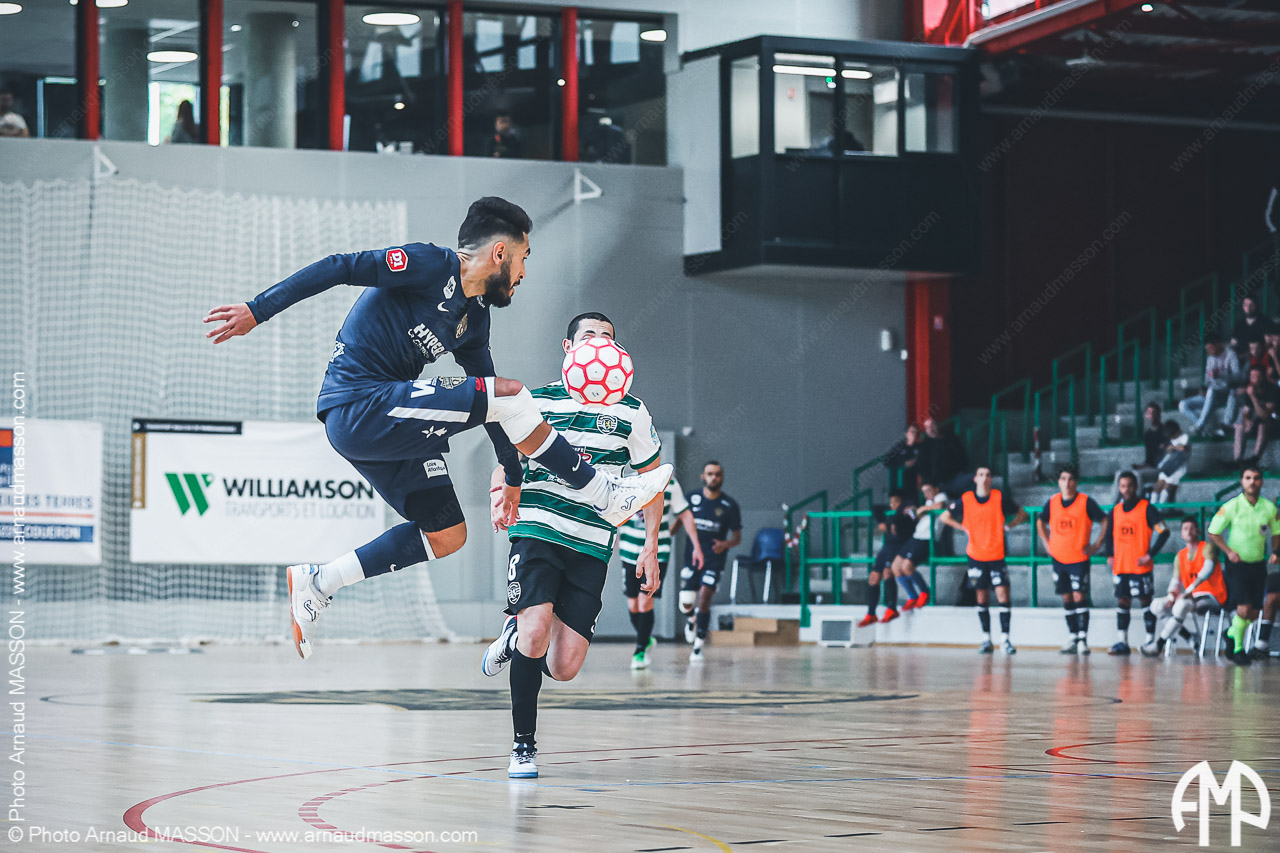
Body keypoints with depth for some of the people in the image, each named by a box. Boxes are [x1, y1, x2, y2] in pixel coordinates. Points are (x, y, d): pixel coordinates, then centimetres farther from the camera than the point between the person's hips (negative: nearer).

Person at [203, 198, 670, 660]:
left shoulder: (474, 317, 18)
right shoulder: (431, 265, -10)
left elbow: (488, 404, 26)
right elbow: (338, 267, -16)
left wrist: (514, 474, 28)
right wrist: (258, 310, -23)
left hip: (386, 423, 10)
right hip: (359, 408, -10)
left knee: (447, 535, 12)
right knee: (510, 394, -16)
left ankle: (316, 582, 15)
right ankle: (605, 496, -6)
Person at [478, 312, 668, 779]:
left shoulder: (631, 412, 8)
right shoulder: (539, 401, 5)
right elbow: (505, 463, 11)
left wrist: (650, 549, 8)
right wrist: (499, 499, -12)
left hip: (592, 547, 2)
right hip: (537, 531, -2)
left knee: (564, 667, -7)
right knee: (536, 633, -23)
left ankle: (513, 639, 28)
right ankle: (523, 745, -2)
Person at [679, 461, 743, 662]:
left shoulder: (729, 506, -4)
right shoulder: (692, 498, 0)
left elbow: (737, 537, 1)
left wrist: (726, 545, -20)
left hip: (714, 560, -2)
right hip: (692, 557, 2)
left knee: (704, 598, -15)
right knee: (686, 604, -2)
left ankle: (698, 647, -6)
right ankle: (693, 618, 37)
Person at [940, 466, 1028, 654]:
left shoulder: (1000, 497, -3)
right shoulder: (965, 499, 0)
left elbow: (1022, 514, 10)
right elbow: (945, 517, 12)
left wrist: (1007, 526, -1)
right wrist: (964, 528, 3)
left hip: (997, 556, -1)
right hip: (976, 556, 1)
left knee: (1003, 595, -9)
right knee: (982, 598, 4)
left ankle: (1005, 639, -6)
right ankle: (986, 640, 10)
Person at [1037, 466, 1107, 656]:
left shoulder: (1086, 502, -7)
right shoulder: (1052, 503, 5)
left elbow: (1105, 521, -2)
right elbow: (1041, 522, 23)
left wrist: (1096, 545, -6)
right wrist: (1046, 543, 13)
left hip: (1080, 559, -4)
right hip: (1059, 558, 4)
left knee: (1079, 596, -12)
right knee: (1067, 599, 7)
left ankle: (1083, 639, -12)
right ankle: (1072, 638, 14)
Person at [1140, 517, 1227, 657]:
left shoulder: (1207, 547, -3)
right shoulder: (1180, 556, 15)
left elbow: (1208, 568, -20)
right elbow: (1176, 580, 8)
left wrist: (1190, 589, -30)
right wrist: (1171, 595, -16)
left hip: (1212, 597, -7)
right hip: (1192, 598, 7)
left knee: (1181, 605, -35)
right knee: (1157, 607, -9)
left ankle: (1158, 645, -32)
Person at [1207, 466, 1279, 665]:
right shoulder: (1231, 507, -10)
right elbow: (1213, 532, -3)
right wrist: (1228, 551, -15)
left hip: (1258, 565, 4)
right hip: (1237, 565, -4)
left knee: (1253, 613, 5)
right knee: (1244, 609, -15)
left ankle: (1232, 633, 35)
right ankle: (1237, 649, 4)